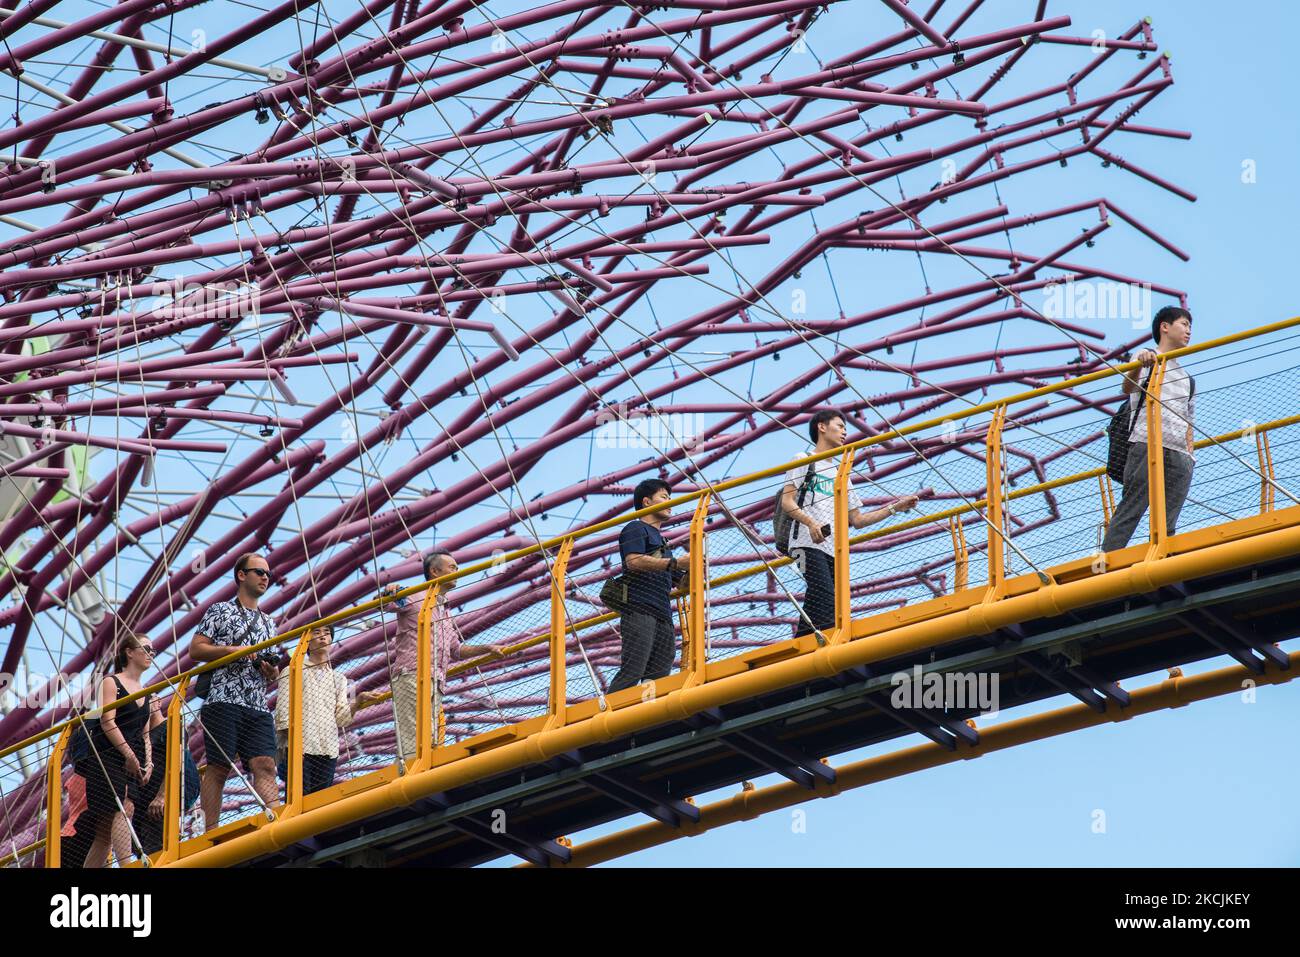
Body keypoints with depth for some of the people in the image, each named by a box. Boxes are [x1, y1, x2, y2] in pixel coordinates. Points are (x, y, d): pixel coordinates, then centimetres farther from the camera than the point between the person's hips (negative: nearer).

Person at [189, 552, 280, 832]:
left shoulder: (268, 623, 25)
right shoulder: (220, 611, 9)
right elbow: (195, 649, 0)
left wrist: (272, 671, 4)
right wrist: (233, 651, -11)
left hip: (258, 706, 5)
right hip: (224, 701, -5)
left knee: (265, 765, -12)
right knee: (219, 767, -8)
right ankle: (210, 833, -8)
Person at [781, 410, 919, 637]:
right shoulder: (804, 461, 11)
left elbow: (857, 520, 28)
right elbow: (787, 502, -2)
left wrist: (895, 507, 21)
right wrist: (811, 523, -19)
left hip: (834, 550, 7)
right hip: (808, 544, -7)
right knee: (825, 601, -26)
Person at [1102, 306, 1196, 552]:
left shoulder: (1187, 380, 30)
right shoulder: (1146, 359, 11)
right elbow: (1127, 388, -9)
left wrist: (1190, 453, 12)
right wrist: (1138, 365, -31)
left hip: (1180, 456, 6)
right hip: (1147, 445, -6)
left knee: (1166, 524, -6)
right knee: (1129, 512, -16)